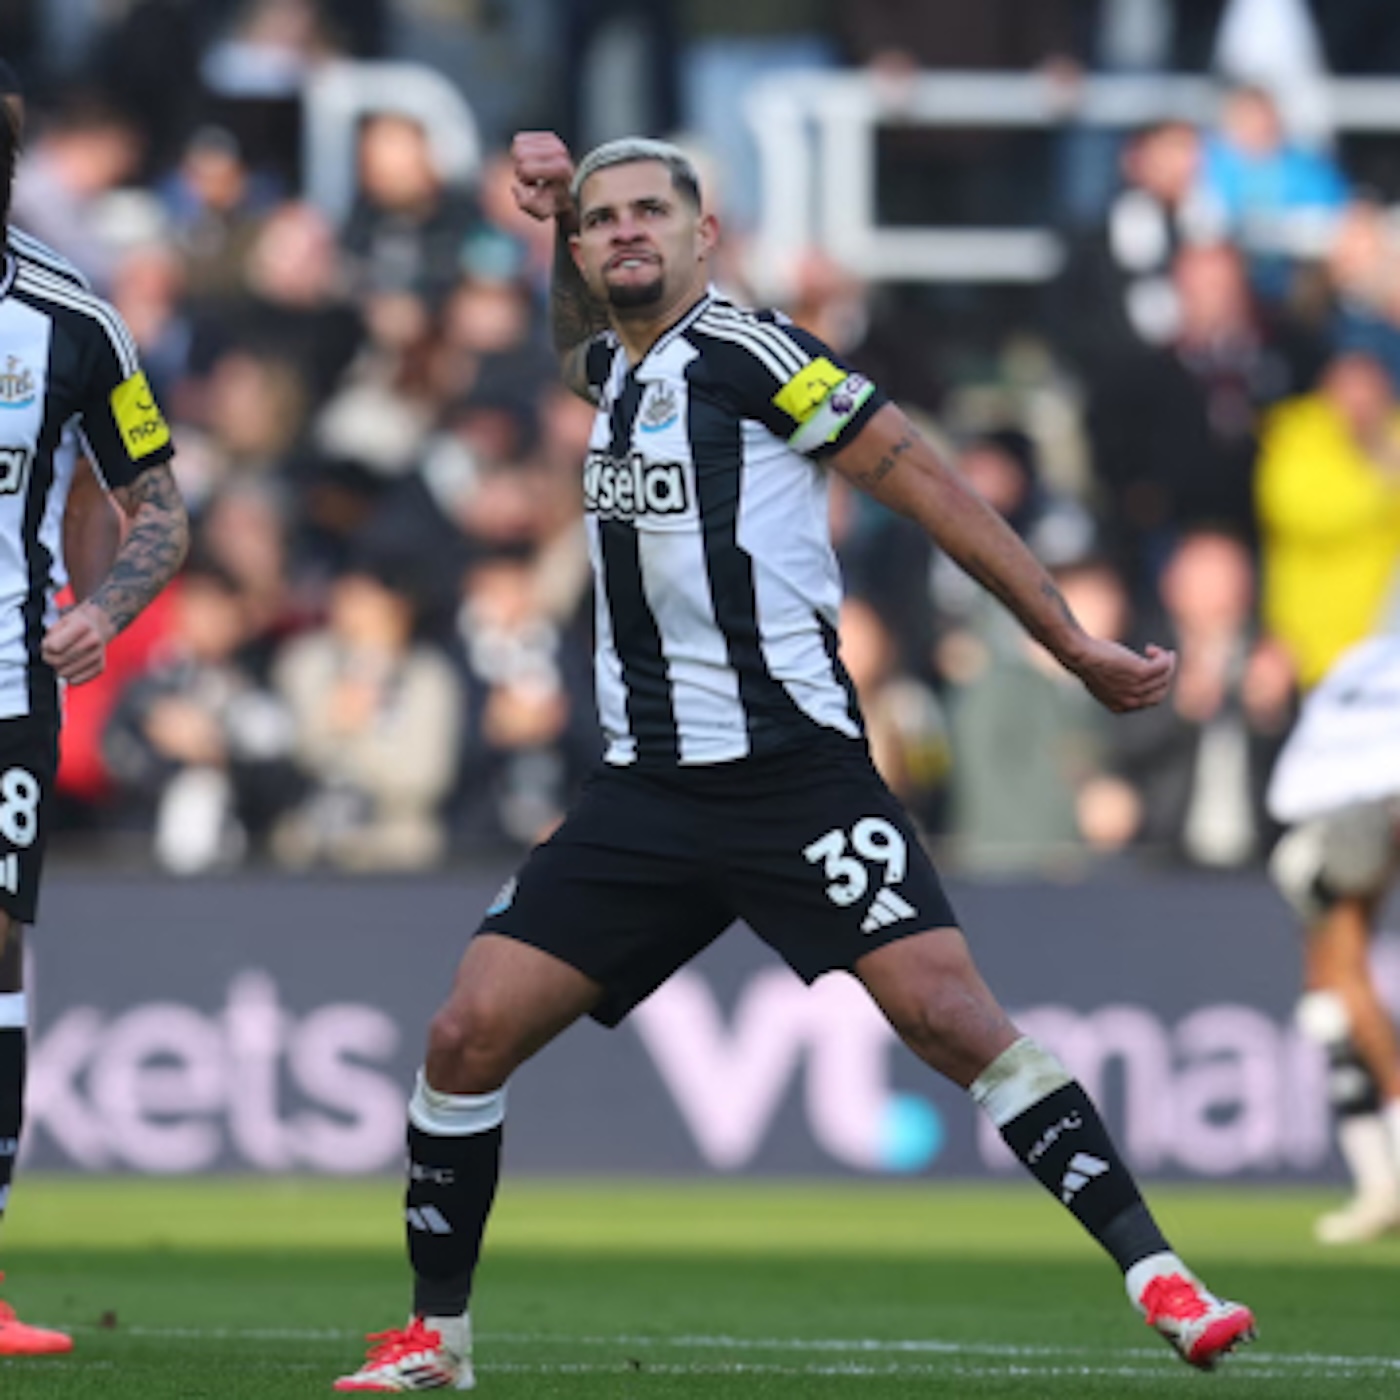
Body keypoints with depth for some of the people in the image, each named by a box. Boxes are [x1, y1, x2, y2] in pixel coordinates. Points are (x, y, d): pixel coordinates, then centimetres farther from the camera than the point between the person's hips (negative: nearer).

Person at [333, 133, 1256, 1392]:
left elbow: (925, 485, -5)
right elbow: (578, 331, 40)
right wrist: (556, 210, 19)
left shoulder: (751, 352, -7)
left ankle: (1158, 1277, -14)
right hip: (648, 790, 6)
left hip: (794, 770, -6)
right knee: (470, 1034, -3)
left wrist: (1076, 647, -5)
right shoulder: (615, 368, 14)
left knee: (948, 1010, -19)